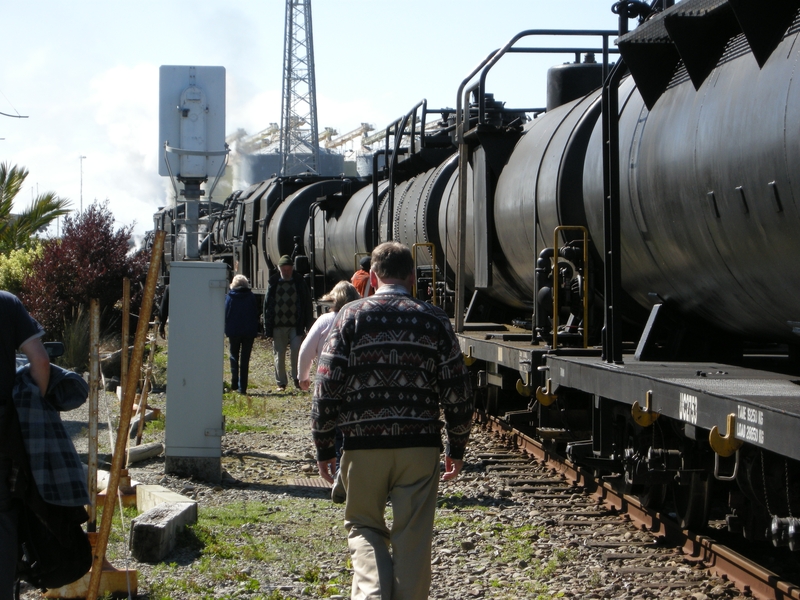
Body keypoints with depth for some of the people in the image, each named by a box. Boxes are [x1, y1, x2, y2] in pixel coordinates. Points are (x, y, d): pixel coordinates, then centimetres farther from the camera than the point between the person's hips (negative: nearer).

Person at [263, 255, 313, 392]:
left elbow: (307, 303, 3)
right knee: (279, 355, 5)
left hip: (295, 325, -1)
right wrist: (268, 327, 0)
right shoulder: (273, 283, 3)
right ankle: (281, 383, 14)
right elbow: (267, 304, 5)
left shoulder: (299, 282, 2)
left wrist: (307, 324, -2)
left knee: (296, 350, -13)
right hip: (278, 325, 1)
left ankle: (296, 378, 3)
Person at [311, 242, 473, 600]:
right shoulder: (434, 320, 2)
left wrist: (323, 446, 5)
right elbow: (457, 393, 2)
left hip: (363, 446, 0)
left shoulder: (351, 316, -2)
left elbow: (327, 386, -5)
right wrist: (457, 448, 13)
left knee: (363, 526, 13)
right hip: (420, 445, 1)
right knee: (413, 536, 8)